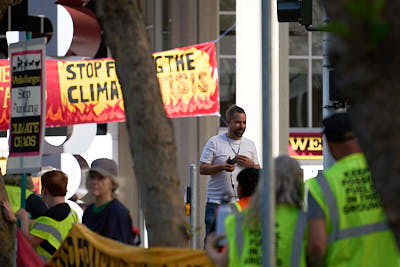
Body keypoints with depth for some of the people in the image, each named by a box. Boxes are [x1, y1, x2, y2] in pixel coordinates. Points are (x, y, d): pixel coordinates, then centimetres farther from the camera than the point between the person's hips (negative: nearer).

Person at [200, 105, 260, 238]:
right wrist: (222, 167, -19)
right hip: (217, 202, -3)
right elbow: (202, 169, -3)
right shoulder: (214, 142, 1)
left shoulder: (250, 145, 14)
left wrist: (251, 164, -5)